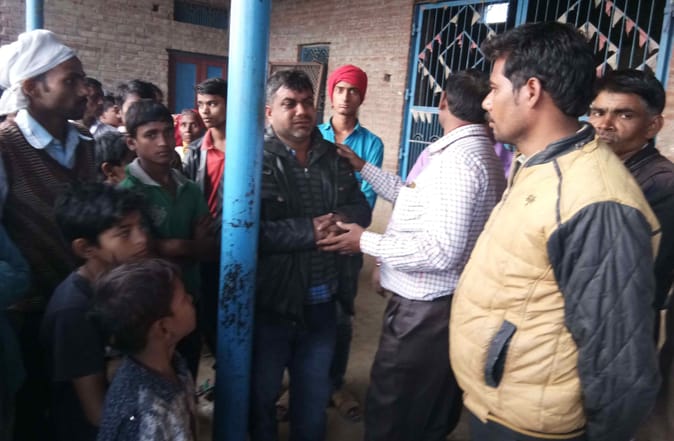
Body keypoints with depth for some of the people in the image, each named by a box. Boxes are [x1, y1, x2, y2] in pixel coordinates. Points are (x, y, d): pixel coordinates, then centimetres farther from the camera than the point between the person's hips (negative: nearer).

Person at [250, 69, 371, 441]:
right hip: (270, 302, -5)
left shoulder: (333, 157, 4)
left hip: (322, 302, 5)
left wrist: (340, 219, -15)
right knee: (262, 391, 18)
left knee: (315, 392, 24)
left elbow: (361, 208, 8)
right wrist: (309, 230, -23)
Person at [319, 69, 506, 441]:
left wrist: (366, 242, -19)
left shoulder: (458, 159, -22)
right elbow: (418, 199, 18)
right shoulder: (472, 151, 11)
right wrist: (363, 168, 18)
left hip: (424, 310, -10)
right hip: (434, 304, 10)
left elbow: (441, 251, -28)